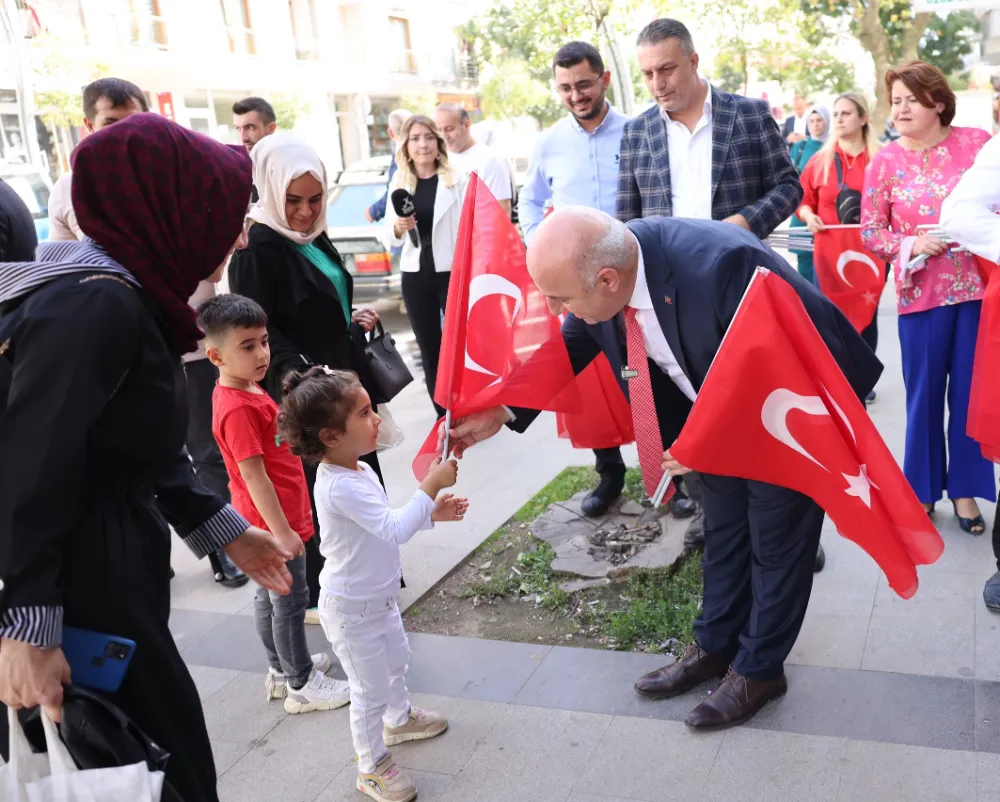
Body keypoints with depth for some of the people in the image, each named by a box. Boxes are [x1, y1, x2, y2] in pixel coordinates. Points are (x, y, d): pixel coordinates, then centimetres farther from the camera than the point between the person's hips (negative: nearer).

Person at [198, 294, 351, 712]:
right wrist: (282, 531, -21)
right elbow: (253, 477, -25)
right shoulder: (237, 410, -25)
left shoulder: (247, 390, 5)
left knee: (269, 596, 20)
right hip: (274, 522, -10)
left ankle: (281, 669, 36)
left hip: (269, 520, 10)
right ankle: (302, 685, 17)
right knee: (290, 602, 3)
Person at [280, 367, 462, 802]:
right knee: (371, 689, 7)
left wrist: (431, 513, -1)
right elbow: (393, 530, -38)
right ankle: (371, 767, 27)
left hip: (380, 598, 10)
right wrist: (431, 485, -36)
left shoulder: (359, 471, -2)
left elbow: (386, 523, 10)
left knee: (395, 660, 29)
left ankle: (399, 718, 55)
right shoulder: (341, 487, -34)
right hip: (352, 611, -10)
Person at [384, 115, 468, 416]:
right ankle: (443, 415, 22)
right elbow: (389, 236, 8)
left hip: (453, 272, -4)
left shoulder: (457, 179, -3)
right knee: (429, 349, 10)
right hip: (415, 275, 4)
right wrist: (398, 228, -15)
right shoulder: (398, 183, 7)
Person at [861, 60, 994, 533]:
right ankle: (923, 489, 23)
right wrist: (911, 244, -14)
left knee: (970, 392, 7)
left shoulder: (976, 142, 0)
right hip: (921, 294, 0)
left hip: (977, 286, 0)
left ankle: (964, 489, 22)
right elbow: (870, 231, 1)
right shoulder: (885, 161, 1)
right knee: (924, 395, 8)